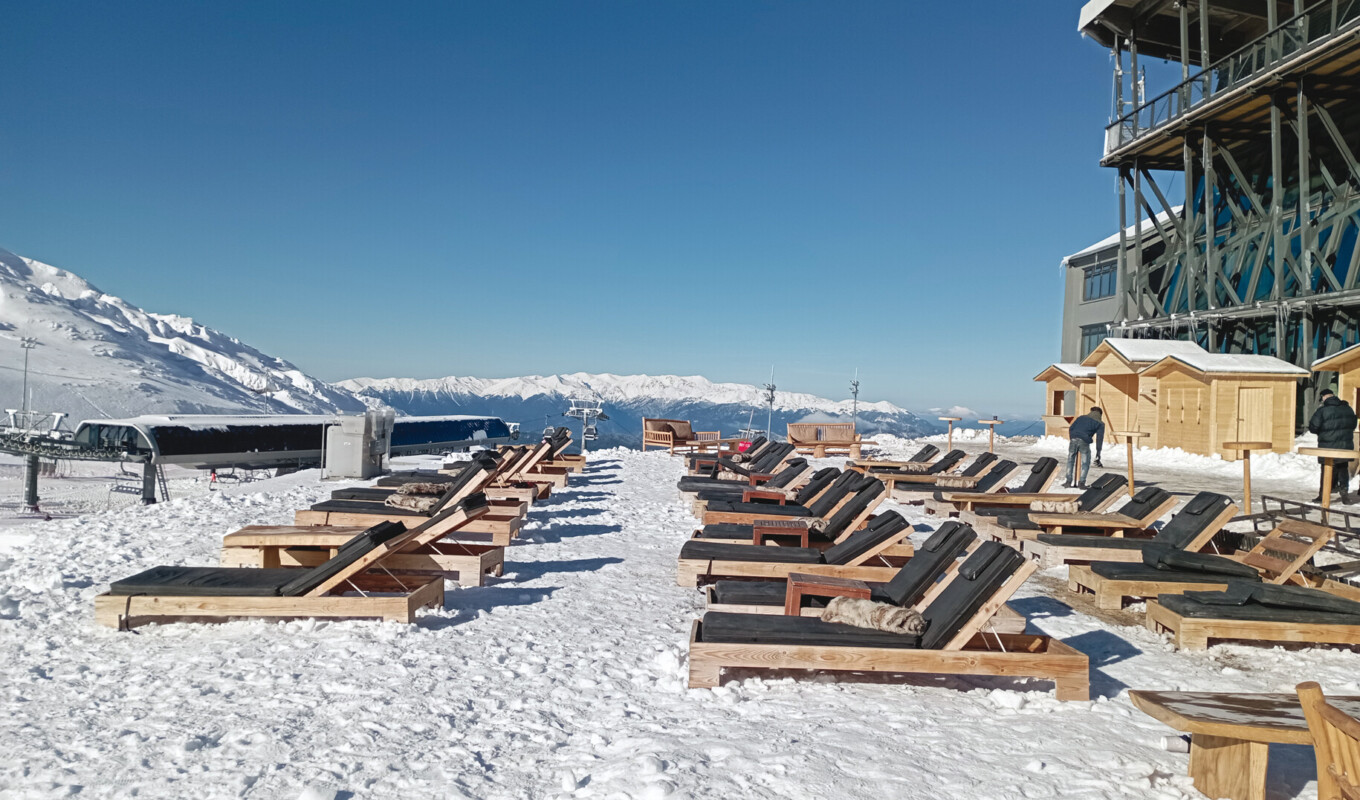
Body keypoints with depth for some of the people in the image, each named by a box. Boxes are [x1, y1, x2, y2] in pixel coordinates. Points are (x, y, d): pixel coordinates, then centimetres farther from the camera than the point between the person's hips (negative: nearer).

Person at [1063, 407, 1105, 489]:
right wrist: (1098, 452, 5)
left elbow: (1071, 428, 15)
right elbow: (1099, 437, 5)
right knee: (1085, 463, 13)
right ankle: (1081, 483, 6)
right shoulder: (1100, 423, 16)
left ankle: (1068, 481, 13)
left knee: (1070, 461, 16)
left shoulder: (1082, 417, 24)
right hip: (1084, 442, -3)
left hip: (1074, 439, 3)